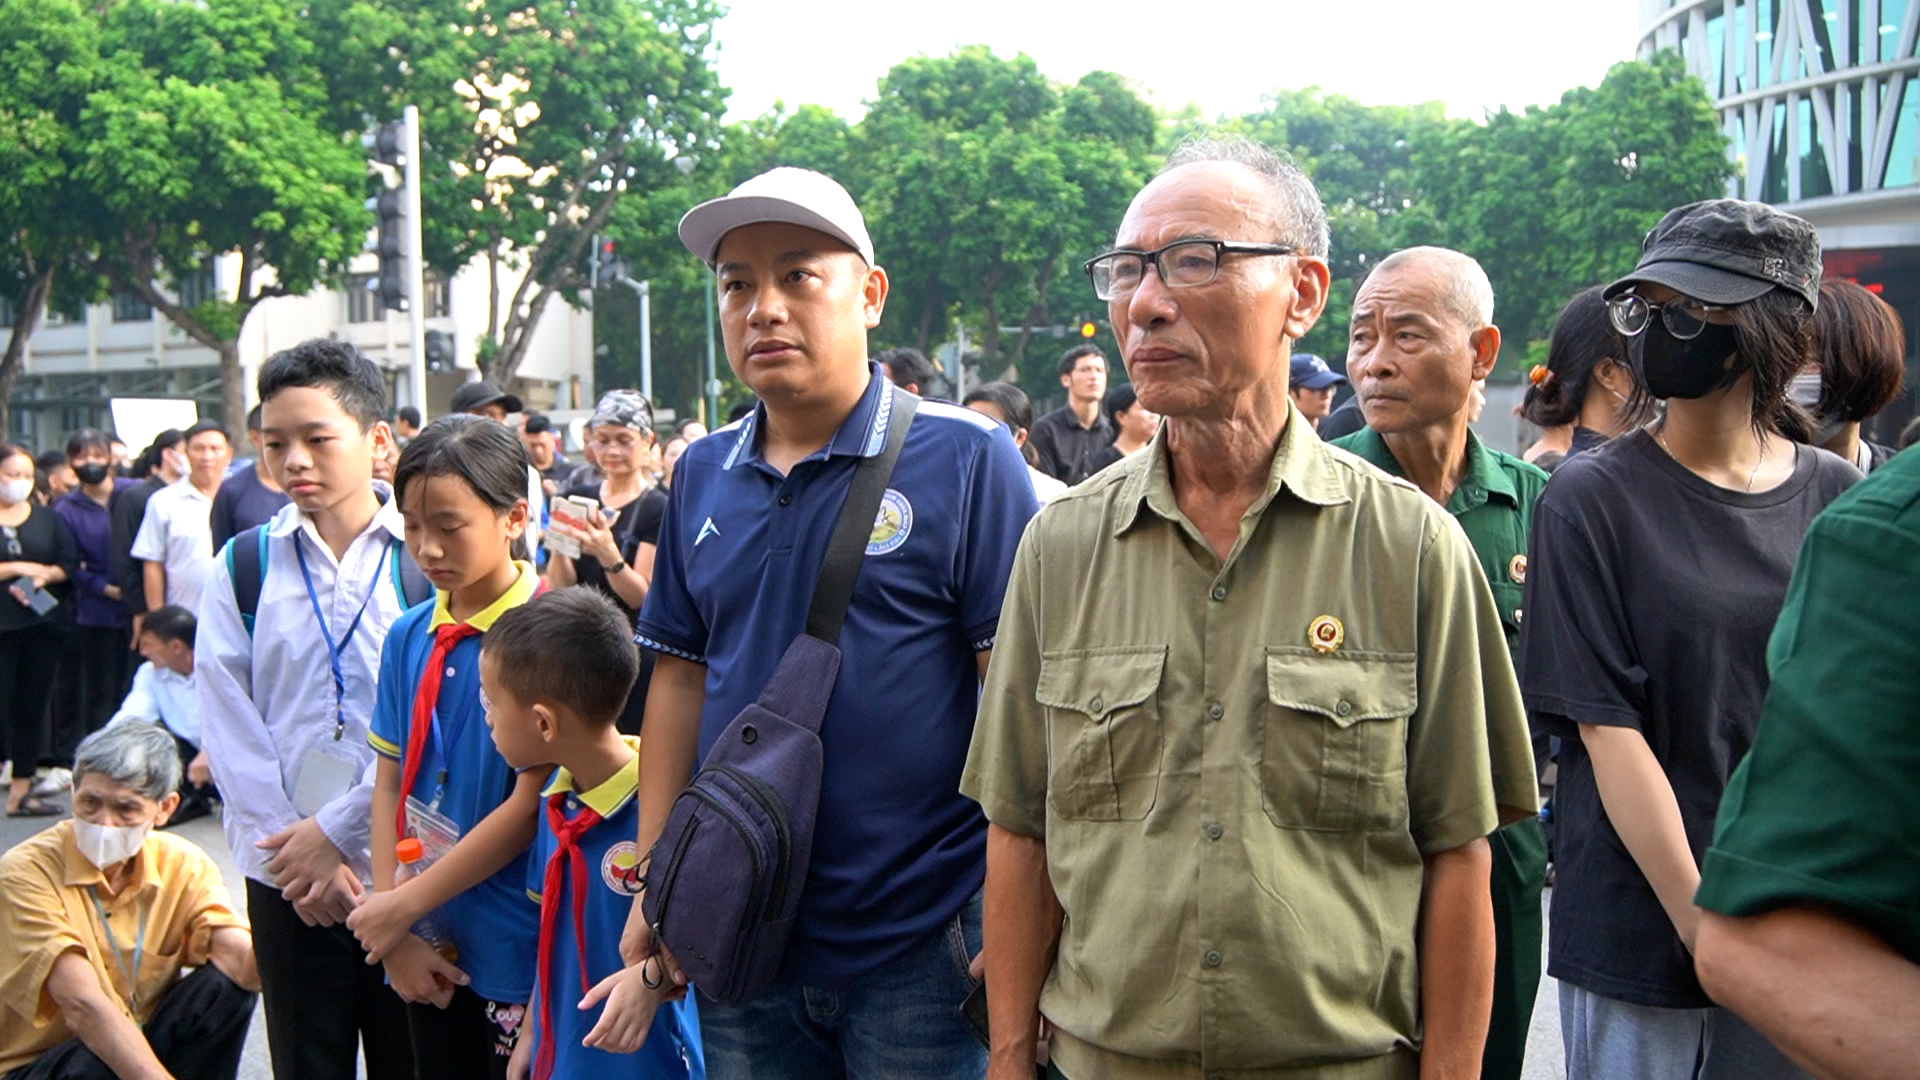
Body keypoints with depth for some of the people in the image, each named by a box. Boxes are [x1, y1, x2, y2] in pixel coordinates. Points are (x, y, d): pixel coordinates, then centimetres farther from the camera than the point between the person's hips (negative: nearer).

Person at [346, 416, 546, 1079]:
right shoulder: (409, 637, 5)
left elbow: (531, 804, -16)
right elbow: (389, 785, 6)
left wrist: (405, 906, -11)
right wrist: (395, 933, -3)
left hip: (519, 949, -5)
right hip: (428, 951, 5)